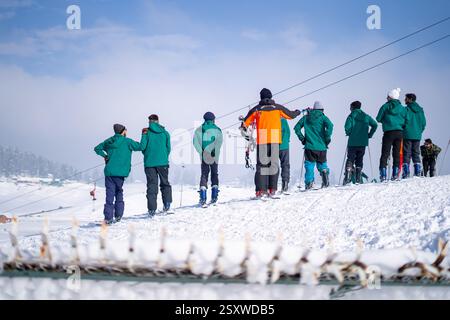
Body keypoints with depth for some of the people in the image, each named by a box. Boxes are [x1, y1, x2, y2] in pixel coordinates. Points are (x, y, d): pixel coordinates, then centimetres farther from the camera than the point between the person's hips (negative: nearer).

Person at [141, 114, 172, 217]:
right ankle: (167, 204, 2)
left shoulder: (147, 132, -3)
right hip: (163, 162, 1)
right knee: (165, 183, 16)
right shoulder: (165, 133, 4)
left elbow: (142, 147, -8)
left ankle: (152, 209, -3)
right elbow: (168, 148, 7)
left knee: (151, 185, 2)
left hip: (149, 163, -1)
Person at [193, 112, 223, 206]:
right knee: (214, 174, 13)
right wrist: (214, 150, -14)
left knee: (204, 175, 5)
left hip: (204, 156, 1)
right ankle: (214, 195, 4)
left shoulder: (199, 130, 6)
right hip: (214, 157, -1)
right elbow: (219, 141, -15)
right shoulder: (217, 129, 0)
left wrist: (201, 152, -5)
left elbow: (195, 142, -4)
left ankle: (203, 197, -8)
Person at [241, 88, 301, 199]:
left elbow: (245, 123, 12)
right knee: (274, 164, 7)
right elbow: (291, 115, 18)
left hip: (261, 140, 0)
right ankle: (272, 190, 4)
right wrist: (298, 112, 40)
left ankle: (260, 190, -8)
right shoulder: (278, 108, 7)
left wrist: (243, 128, 35)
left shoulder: (256, 109, 6)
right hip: (275, 140, 0)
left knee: (262, 164, 0)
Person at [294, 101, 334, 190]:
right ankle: (324, 171, -13)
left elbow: (296, 128, 7)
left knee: (309, 165, 4)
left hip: (309, 146, 0)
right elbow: (329, 125, -15)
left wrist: (302, 138, 13)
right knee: (322, 163, 15)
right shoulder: (322, 117, 3)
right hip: (321, 146, 0)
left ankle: (309, 182, -11)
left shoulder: (306, 117, 9)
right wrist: (327, 138, -5)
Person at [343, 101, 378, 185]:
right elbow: (375, 125, 1)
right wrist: (369, 135, 8)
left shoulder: (351, 116, -3)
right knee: (359, 160, 11)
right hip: (363, 142, 3)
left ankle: (348, 178, -9)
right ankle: (358, 179, 6)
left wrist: (348, 133, 3)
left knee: (350, 160, 3)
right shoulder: (366, 116, 8)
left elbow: (347, 127, -17)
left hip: (352, 142, -3)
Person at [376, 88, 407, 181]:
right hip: (399, 133, 3)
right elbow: (405, 121, 9)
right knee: (397, 154, 9)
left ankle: (383, 175, -11)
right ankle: (395, 174, 6)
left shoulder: (385, 106, 0)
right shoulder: (402, 108, 8)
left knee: (385, 154, -2)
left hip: (388, 132, -3)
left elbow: (378, 119, 2)